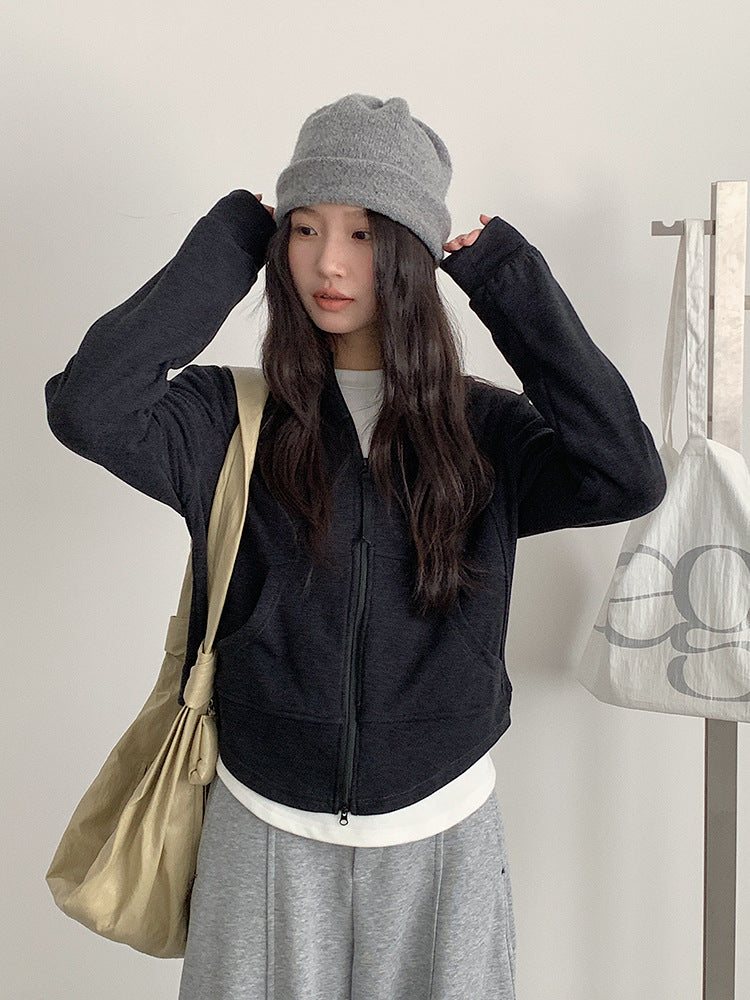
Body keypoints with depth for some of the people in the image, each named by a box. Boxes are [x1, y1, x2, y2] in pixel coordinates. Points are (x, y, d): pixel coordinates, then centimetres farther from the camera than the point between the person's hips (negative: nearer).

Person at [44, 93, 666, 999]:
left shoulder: (484, 430, -5)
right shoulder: (233, 419, -6)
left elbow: (628, 476, -21)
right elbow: (86, 407, -23)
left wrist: (502, 272, -15)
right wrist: (230, 243, -15)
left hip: (442, 837, 1)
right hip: (265, 834, 0)